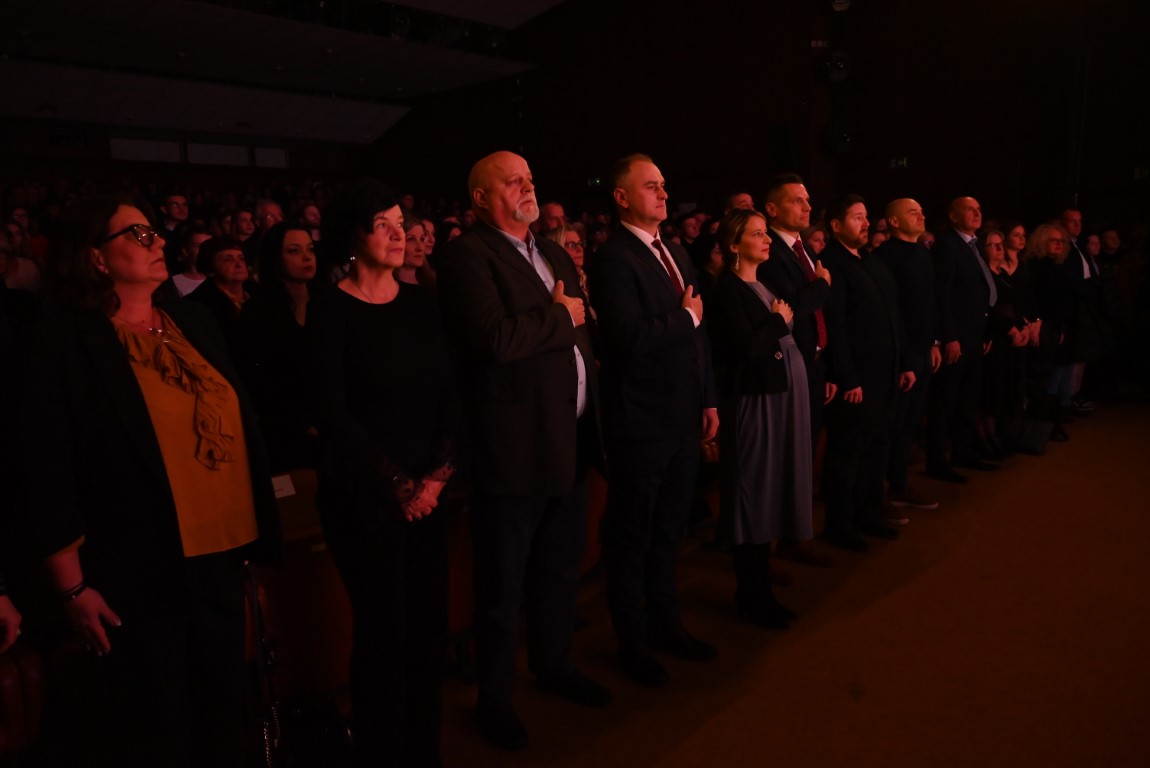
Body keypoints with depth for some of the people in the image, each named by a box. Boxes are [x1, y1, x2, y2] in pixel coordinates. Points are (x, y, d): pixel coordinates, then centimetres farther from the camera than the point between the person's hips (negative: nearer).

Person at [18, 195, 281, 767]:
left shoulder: (193, 321, 8)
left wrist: (255, 531, 10)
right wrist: (73, 586, -10)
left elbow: (237, 422, 11)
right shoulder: (69, 343, -9)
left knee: (224, 711, 18)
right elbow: (49, 471, -11)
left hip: (220, 555, 5)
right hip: (139, 571, -5)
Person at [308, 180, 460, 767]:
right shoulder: (331, 311, -6)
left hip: (427, 490, 4)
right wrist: (395, 485, -10)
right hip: (364, 494, -4)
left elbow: (449, 390, 6)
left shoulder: (419, 302, 7)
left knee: (429, 622, 8)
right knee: (385, 626, 2)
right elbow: (332, 413, -10)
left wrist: (441, 470, -6)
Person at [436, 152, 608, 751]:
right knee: (503, 585, 8)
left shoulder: (553, 253, 15)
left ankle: (554, 664, 43)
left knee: (561, 566, 22)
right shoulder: (468, 256, -13)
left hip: (571, 439, 8)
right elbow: (494, 338, -27)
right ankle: (495, 696, 29)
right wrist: (559, 317, -13)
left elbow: (581, 326, 22)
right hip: (514, 446, -8)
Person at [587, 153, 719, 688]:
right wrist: (685, 316, -12)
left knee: (668, 532, 20)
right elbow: (630, 337, -27)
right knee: (631, 537, 9)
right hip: (641, 425, -8)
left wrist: (709, 400, 12)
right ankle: (632, 641, 27)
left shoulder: (677, 254, 13)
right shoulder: (613, 260, -14)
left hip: (684, 421, 8)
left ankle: (665, 623, 38)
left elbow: (698, 335, 15)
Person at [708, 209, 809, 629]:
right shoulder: (727, 287, -11)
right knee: (753, 493, 1)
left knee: (772, 488, 14)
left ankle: (761, 587, 27)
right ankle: (751, 594, 15)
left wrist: (781, 320, -5)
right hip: (754, 397, -9)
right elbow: (748, 346, -21)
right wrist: (779, 321, -9)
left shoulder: (763, 285, 15)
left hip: (782, 393, 9)